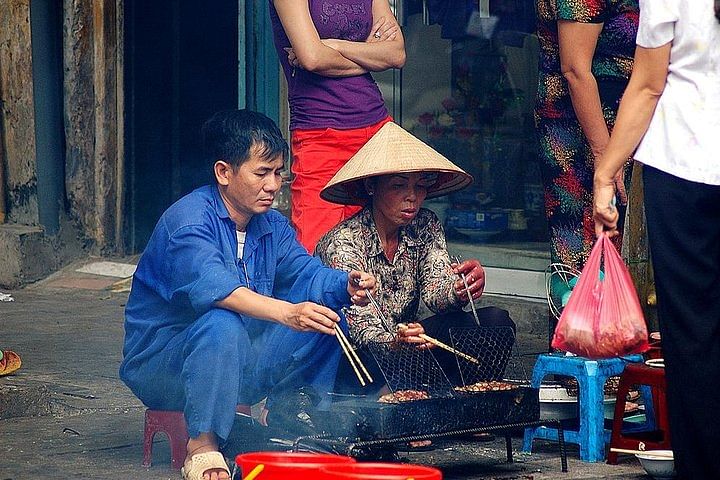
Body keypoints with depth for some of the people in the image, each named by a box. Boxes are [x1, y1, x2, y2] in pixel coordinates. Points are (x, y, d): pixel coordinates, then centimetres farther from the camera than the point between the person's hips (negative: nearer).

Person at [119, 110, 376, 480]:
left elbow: (305, 272, -5)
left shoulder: (272, 225, 8)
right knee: (221, 324, -38)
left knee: (328, 317, -5)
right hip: (160, 362, -7)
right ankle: (202, 448, -31)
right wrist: (287, 313, -51)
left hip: (238, 360, 7)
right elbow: (211, 286, -38)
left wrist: (345, 286, -29)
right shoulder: (187, 220, -20)